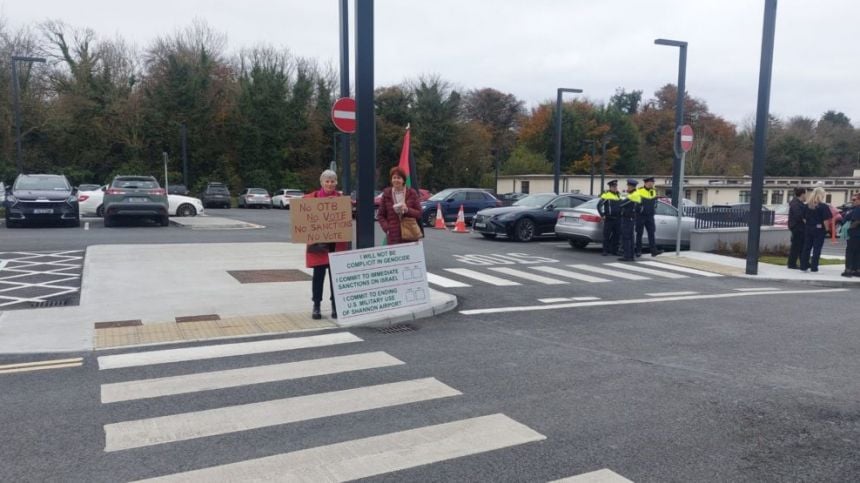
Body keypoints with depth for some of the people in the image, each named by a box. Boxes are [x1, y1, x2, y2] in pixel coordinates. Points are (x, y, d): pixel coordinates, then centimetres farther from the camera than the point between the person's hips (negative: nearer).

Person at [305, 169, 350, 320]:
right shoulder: (312, 197, 2)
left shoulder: (342, 198, 5)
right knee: (318, 274, 4)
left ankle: (335, 306, 19)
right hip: (318, 242, -1)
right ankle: (316, 306, 15)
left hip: (337, 242, 1)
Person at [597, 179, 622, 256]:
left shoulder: (618, 195, 16)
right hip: (609, 219, -6)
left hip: (617, 219, 6)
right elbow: (599, 205, -7)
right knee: (607, 235, -5)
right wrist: (602, 215, -10)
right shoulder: (606, 195, -4)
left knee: (617, 236, 6)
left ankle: (614, 250, 14)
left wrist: (621, 214, 16)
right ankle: (606, 251, 1)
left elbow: (621, 206, 27)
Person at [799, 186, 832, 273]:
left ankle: (803, 266, 12)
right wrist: (827, 229, -3)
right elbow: (826, 220, -14)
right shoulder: (823, 206, -10)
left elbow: (804, 218, 5)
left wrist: (808, 225, 14)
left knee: (806, 248, 10)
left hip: (808, 229, 4)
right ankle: (814, 267, 3)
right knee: (817, 249, 2)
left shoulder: (807, 205, 4)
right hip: (819, 229, -4)